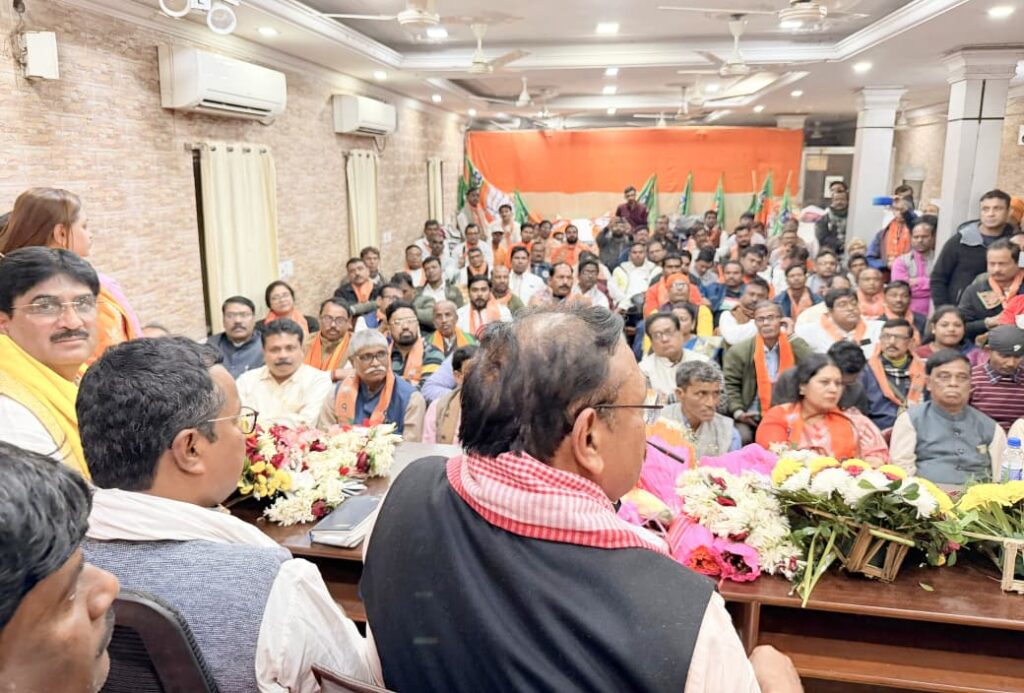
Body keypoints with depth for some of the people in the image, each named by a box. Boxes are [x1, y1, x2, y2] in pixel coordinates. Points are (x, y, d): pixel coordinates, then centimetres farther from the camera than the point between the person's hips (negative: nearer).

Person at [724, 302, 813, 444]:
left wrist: (792, 336, -11)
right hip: (751, 419, -1)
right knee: (743, 438, -27)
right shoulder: (739, 351, -2)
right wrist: (738, 412, -14)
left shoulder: (796, 345, 4)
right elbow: (730, 385, 0)